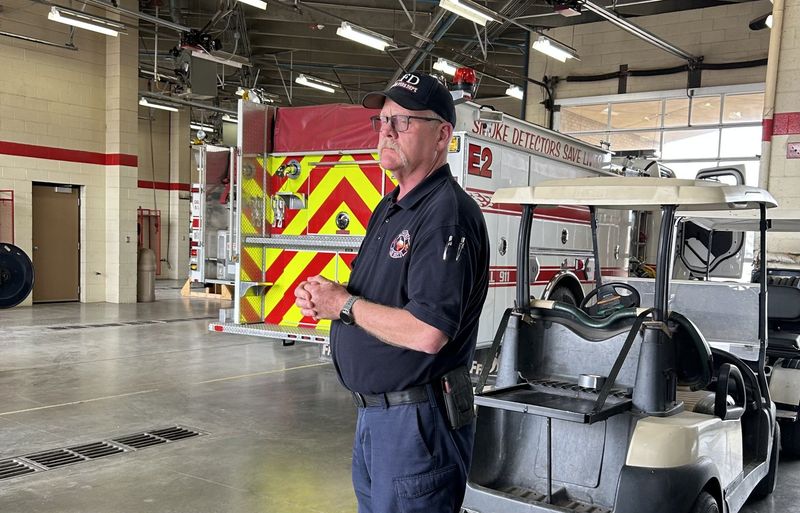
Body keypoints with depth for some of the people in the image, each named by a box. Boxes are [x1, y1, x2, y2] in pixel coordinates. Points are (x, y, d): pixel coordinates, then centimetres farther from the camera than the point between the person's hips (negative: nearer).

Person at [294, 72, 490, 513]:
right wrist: (322, 298, -2)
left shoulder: (448, 215, -20)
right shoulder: (389, 208, 12)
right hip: (373, 412, 9)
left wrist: (344, 304, -16)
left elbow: (427, 334, -29)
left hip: (418, 421, -9)